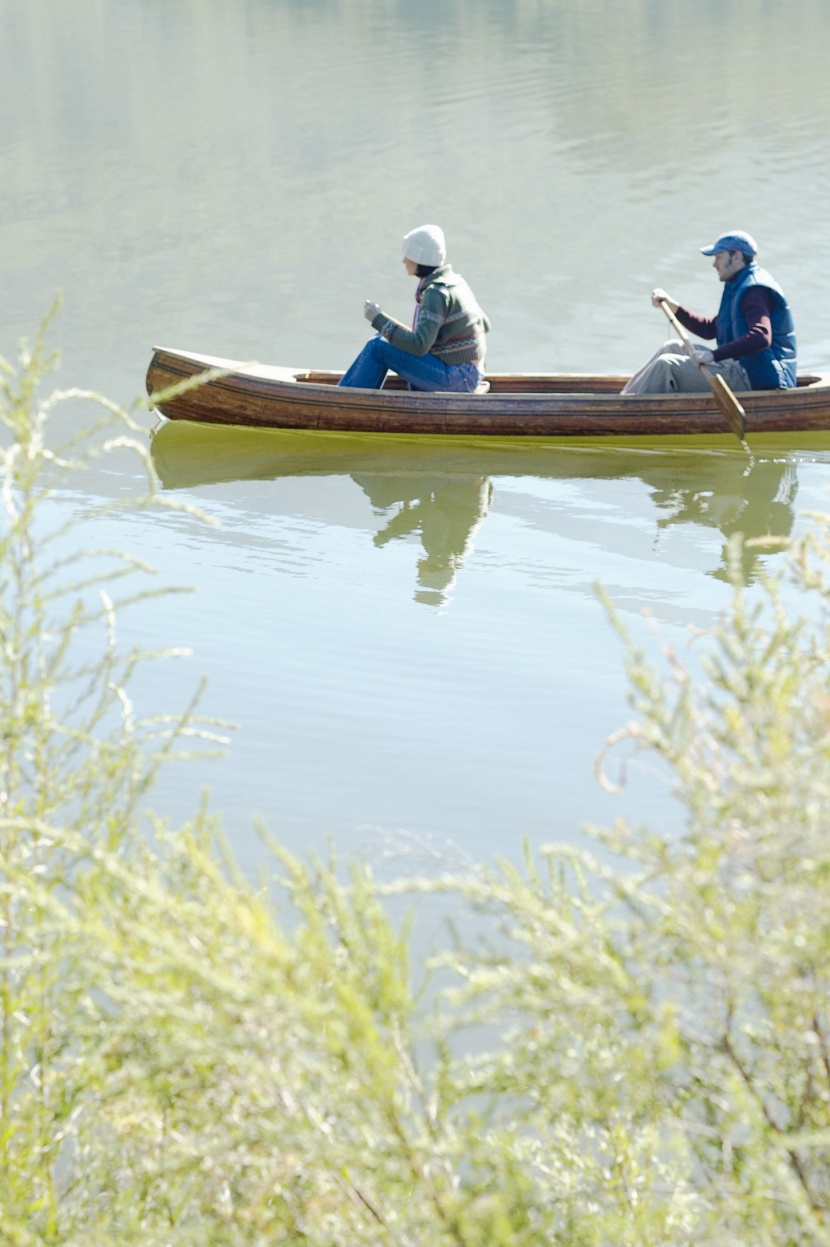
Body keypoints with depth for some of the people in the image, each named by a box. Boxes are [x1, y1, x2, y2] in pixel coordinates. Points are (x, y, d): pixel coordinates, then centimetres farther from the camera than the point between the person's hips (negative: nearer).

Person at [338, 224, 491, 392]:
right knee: (381, 339, 14)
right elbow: (484, 325, 18)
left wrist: (378, 319, -18)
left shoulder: (437, 293, -19)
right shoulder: (454, 281, 9)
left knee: (377, 348, -9)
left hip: (454, 377, -10)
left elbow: (419, 345, -27)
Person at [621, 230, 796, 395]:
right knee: (673, 348, 20)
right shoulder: (738, 286, 18)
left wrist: (713, 355, -35)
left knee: (666, 365, -16)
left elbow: (761, 337, -32)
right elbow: (709, 329, 24)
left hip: (756, 379, -11)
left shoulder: (755, 291, -17)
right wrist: (671, 305, 17)